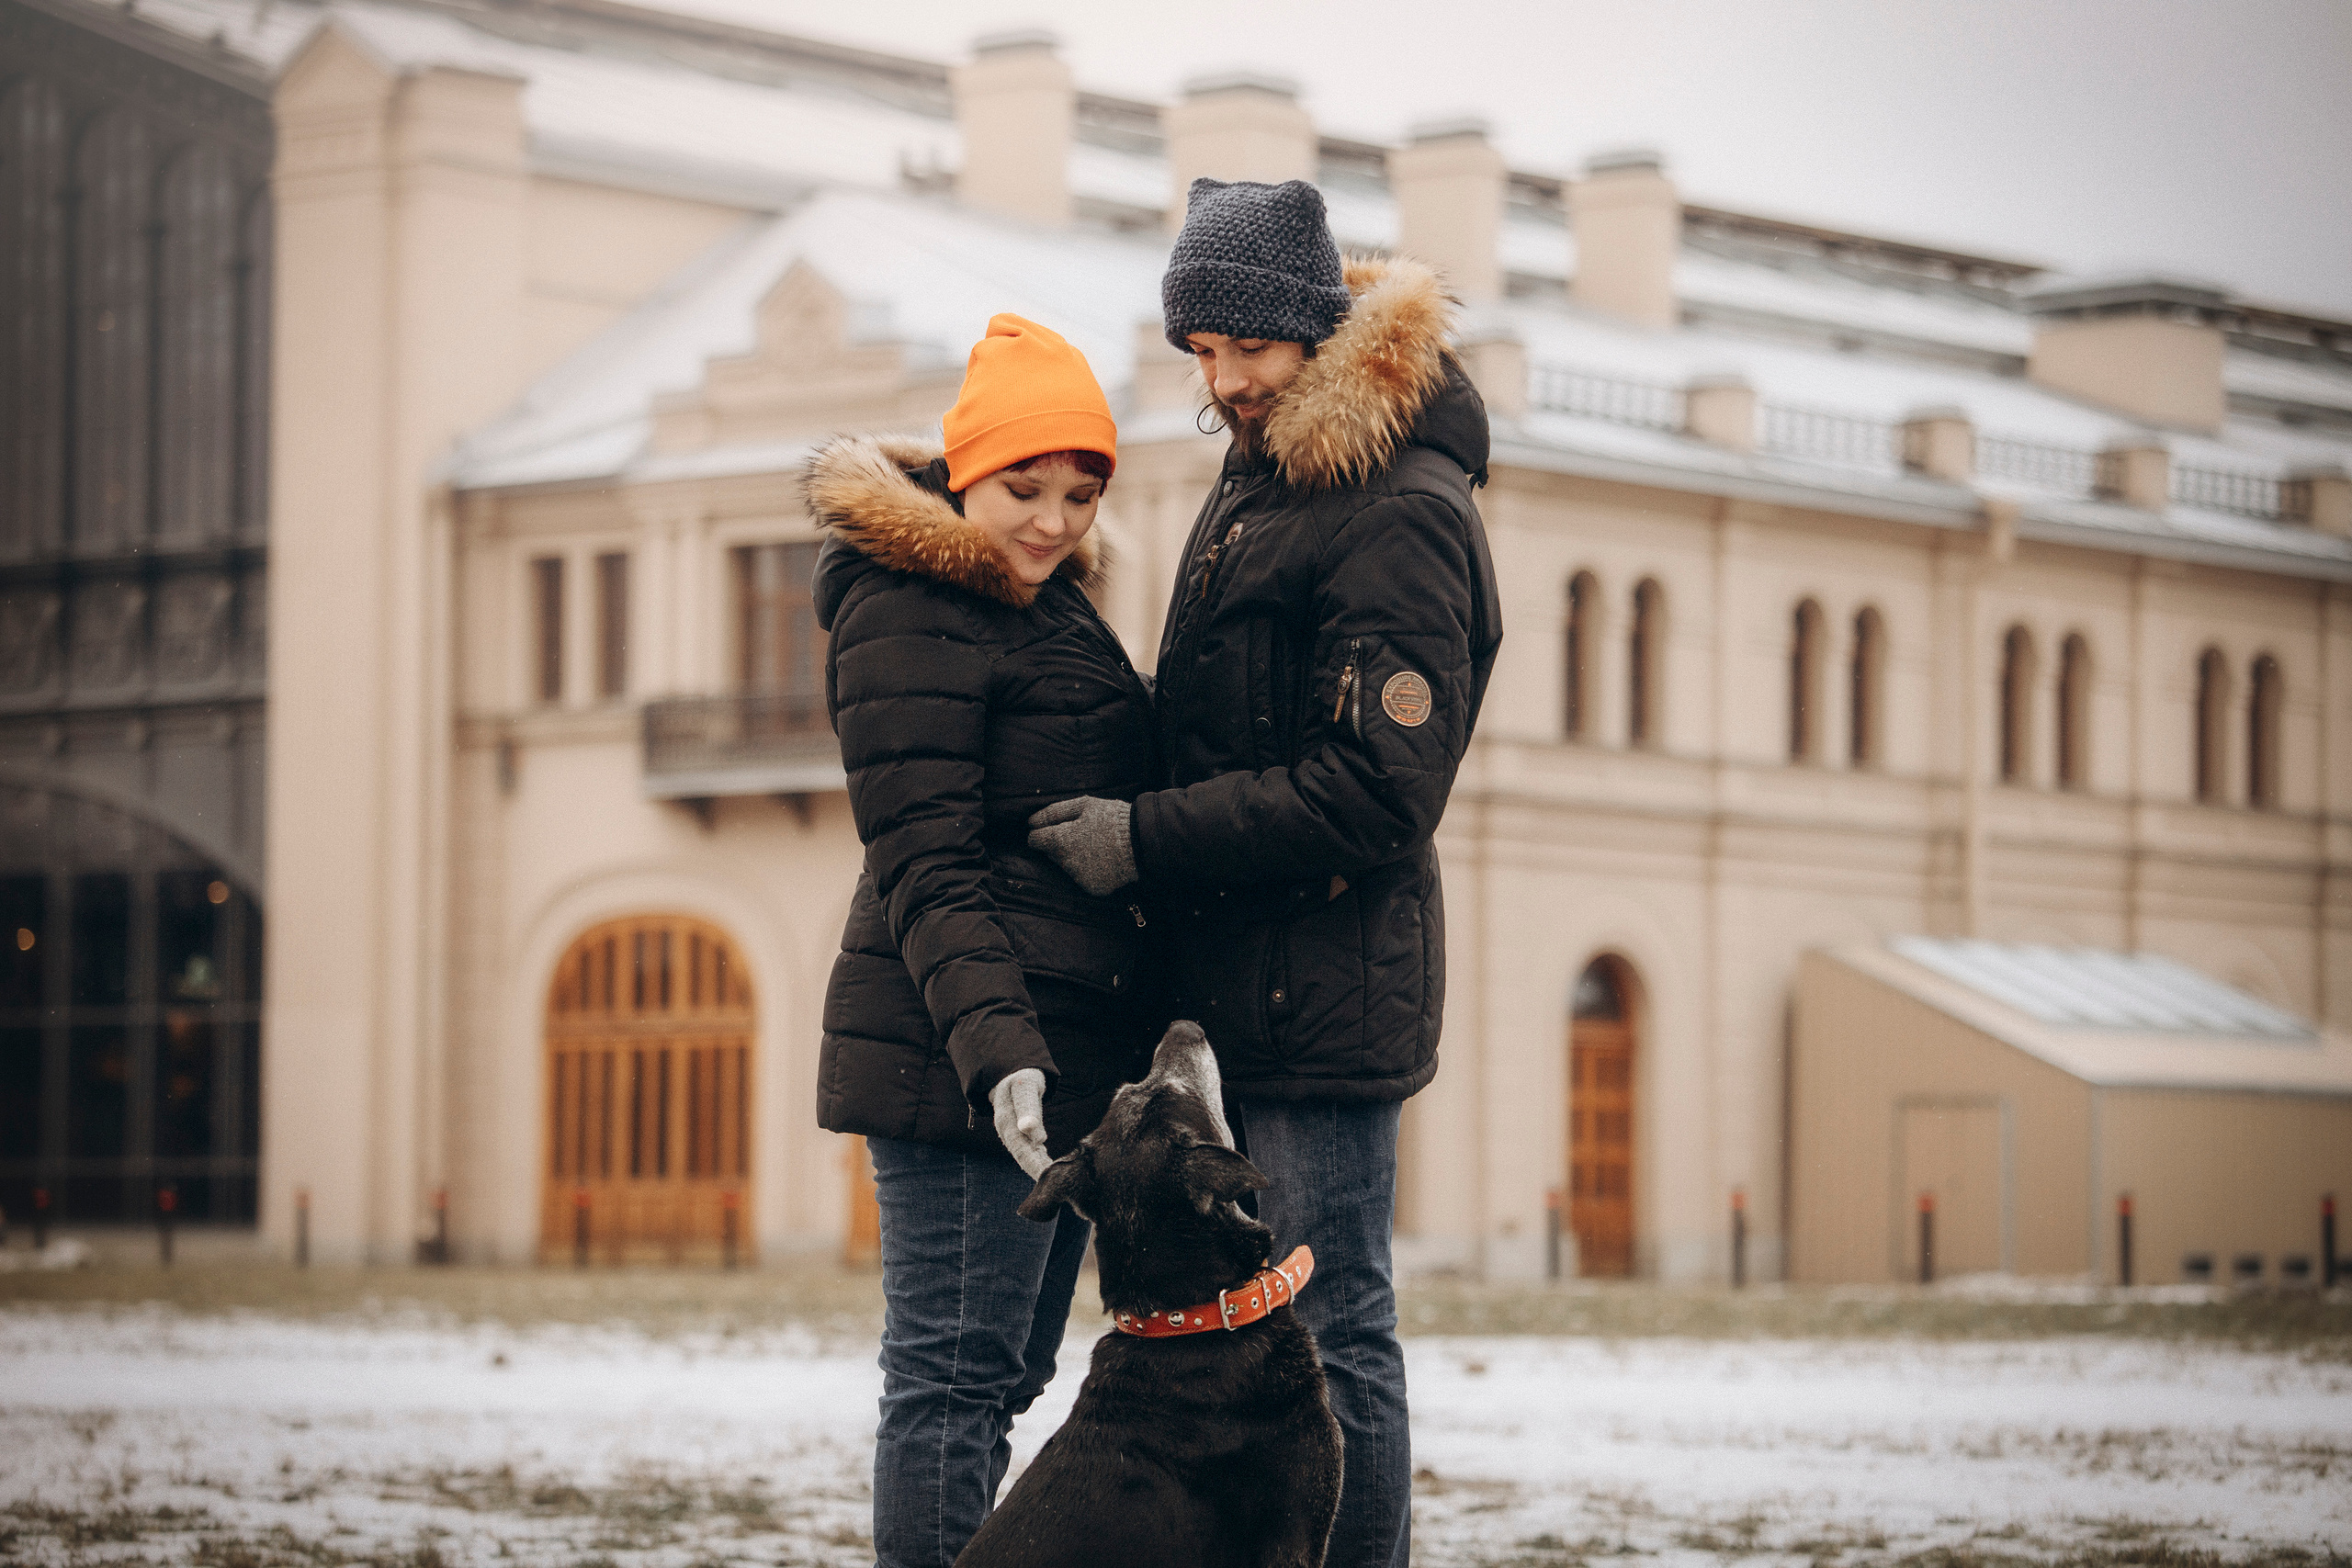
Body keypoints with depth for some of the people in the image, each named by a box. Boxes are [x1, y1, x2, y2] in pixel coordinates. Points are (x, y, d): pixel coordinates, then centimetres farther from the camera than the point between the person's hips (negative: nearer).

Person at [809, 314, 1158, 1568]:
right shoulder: (909, 613, -11)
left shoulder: (1046, 605, 19)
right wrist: (994, 1045, -28)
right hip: (962, 1058, -10)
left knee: (1005, 1372, 12)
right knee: (956, 1371, -9)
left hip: (1059, 1050, 10)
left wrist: (1166, 1024, 19)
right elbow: (925, 864, -18)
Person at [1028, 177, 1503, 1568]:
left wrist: (1148, 840, -17)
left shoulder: (1401, 512, -14)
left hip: (1327, 986, -10)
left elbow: (1376, 789, -20)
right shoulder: (1263, 477, 17)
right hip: (1240, 983, 10)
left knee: (1331, 1329, -7)